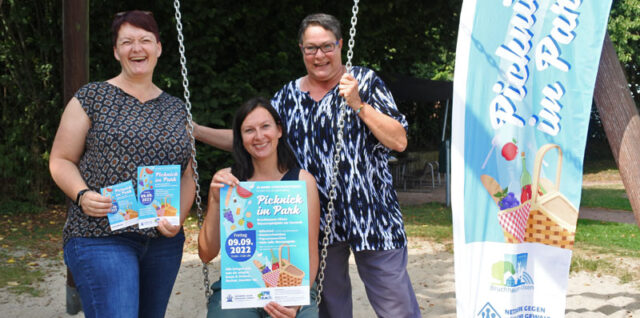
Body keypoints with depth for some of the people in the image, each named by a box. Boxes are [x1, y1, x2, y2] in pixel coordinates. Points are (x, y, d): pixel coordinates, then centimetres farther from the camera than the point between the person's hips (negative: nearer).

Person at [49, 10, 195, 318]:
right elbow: (60, 160, 3)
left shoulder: (175, 109, 14)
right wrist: (82, 195, -16)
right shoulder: (92, 98, 2)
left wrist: (179, 218, -4)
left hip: (164, 243, 5)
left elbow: (187, 174, 14)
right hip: (100, 237, -5)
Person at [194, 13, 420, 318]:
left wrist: (359, 105, -15)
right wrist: (195, 130, 9)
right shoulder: (288, 96, 11)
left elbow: (399, 141, -5)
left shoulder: (365, 82, 2)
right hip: (317, 221, 3)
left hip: (370, 215, -3)